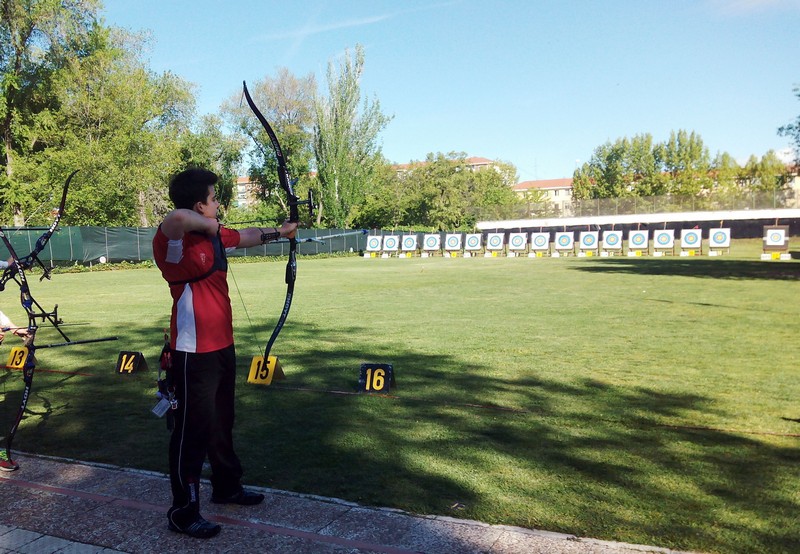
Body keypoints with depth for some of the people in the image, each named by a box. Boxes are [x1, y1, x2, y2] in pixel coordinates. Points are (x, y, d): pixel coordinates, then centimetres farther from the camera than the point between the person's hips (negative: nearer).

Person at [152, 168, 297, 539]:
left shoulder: (215, 235, 8)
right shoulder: (174, 241, -19)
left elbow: (248, 236, 28)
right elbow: (176, 218, -44)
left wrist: (279, 232, 40)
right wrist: (209, 224, -25)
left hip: (222, 346, 9)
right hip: (194, 353, -9)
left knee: (222, 424, 22)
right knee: (193, 430, 1)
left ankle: (226, 487, 40)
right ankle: (183, 512, 16)